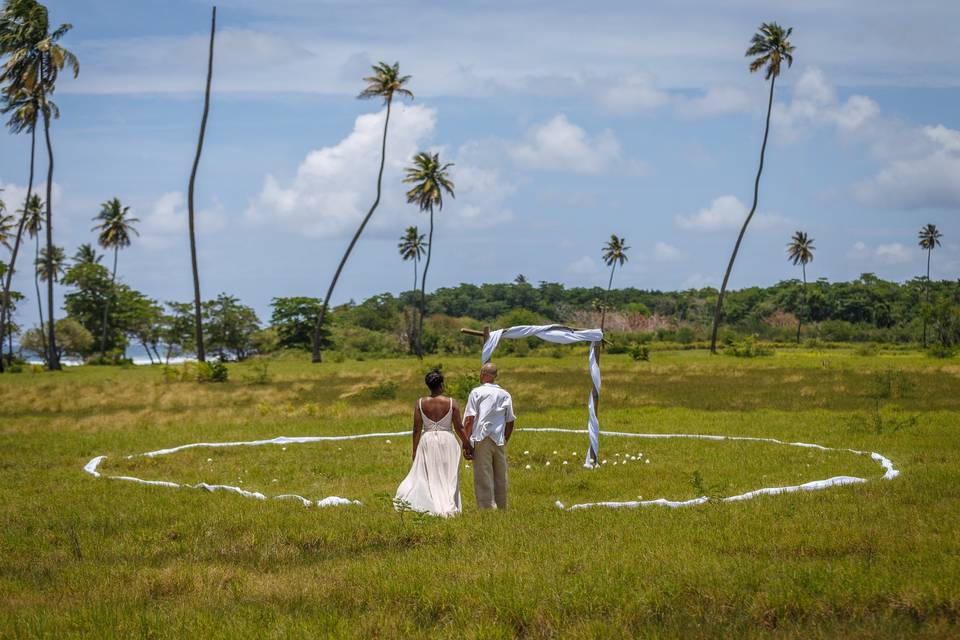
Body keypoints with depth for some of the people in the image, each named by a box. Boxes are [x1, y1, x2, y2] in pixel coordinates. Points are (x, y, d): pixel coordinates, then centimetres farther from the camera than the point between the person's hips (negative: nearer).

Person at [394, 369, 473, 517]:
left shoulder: (421, 403, -4)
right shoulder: (451, 403, -7)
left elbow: (416, 430, -2)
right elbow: (459, 428, -3)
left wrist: (415, 452, 5)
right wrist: (468, 445, 9)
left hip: (427, 441, 1)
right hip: (447, 441, -1)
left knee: (428, 476, 7)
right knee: (448, 477, 8)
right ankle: (449, 508, 8)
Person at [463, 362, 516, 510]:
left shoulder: (476, 392, -1)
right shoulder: (505, 394, 12)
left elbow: (469, 419, -7)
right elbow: (510, 422, 12)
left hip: (481, 440, -4)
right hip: (499, 441, 4)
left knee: (483, 479, -6)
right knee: (501, 479, 12)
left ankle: (488, 506, -13)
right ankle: (501, 508, 18)